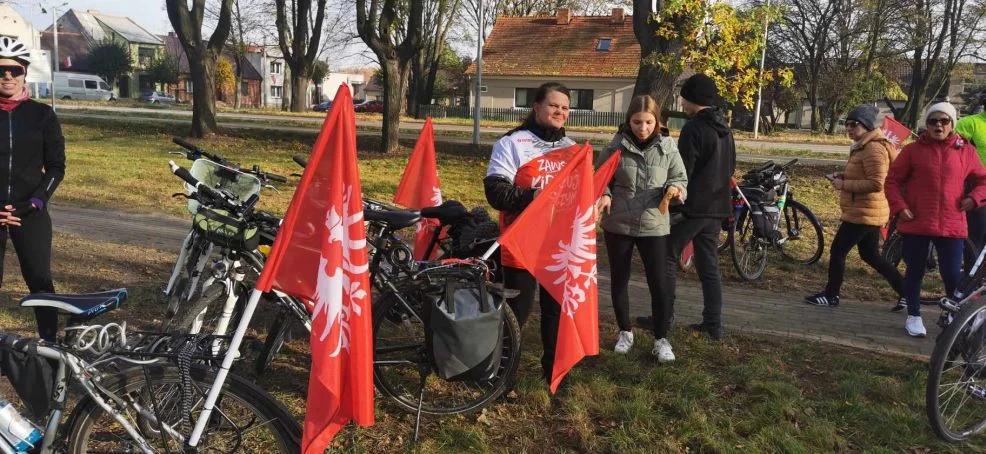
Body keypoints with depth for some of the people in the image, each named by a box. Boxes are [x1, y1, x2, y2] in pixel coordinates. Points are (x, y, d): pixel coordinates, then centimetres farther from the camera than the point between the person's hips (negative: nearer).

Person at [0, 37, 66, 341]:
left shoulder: (42, 115, 2)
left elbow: (56, 167, 3)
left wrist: (33, 203, -9)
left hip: (30, 214, 0)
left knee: (40, 282, 3)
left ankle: (51, 344, 14)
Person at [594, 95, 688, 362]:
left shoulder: (667, 147, -3)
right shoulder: (616, 147, -6)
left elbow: (680, 178, 6)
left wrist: (674, 188, -16)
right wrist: (604, 195, -17)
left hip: (654, 226, 0)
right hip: (618, 224, 1)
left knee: (659, 283, 0)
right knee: (619, 281, 12)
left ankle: (661, 339, 15)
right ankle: (625, 332, 31)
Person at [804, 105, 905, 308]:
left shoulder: (874, 149, -18)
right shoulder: (864, 147, 16)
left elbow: (876, 183, -25)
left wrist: (844, 185, -21)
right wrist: (843, 176, 8)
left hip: (864, 213, -11)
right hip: (868, 212, 11)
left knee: (838, 250, -2)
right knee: (871, 255, 18)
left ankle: (831, 295, 8)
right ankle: (906, 292, 22)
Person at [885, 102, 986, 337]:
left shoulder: (966, 151, 6)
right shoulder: (913, 150, 0)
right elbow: (892, 180, 3)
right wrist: (899, 207, -8)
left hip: (952, 225, 1)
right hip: (915, 224, -1)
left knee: (952, 275, 2)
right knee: (915, 272, 10)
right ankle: (913, 316, 24)